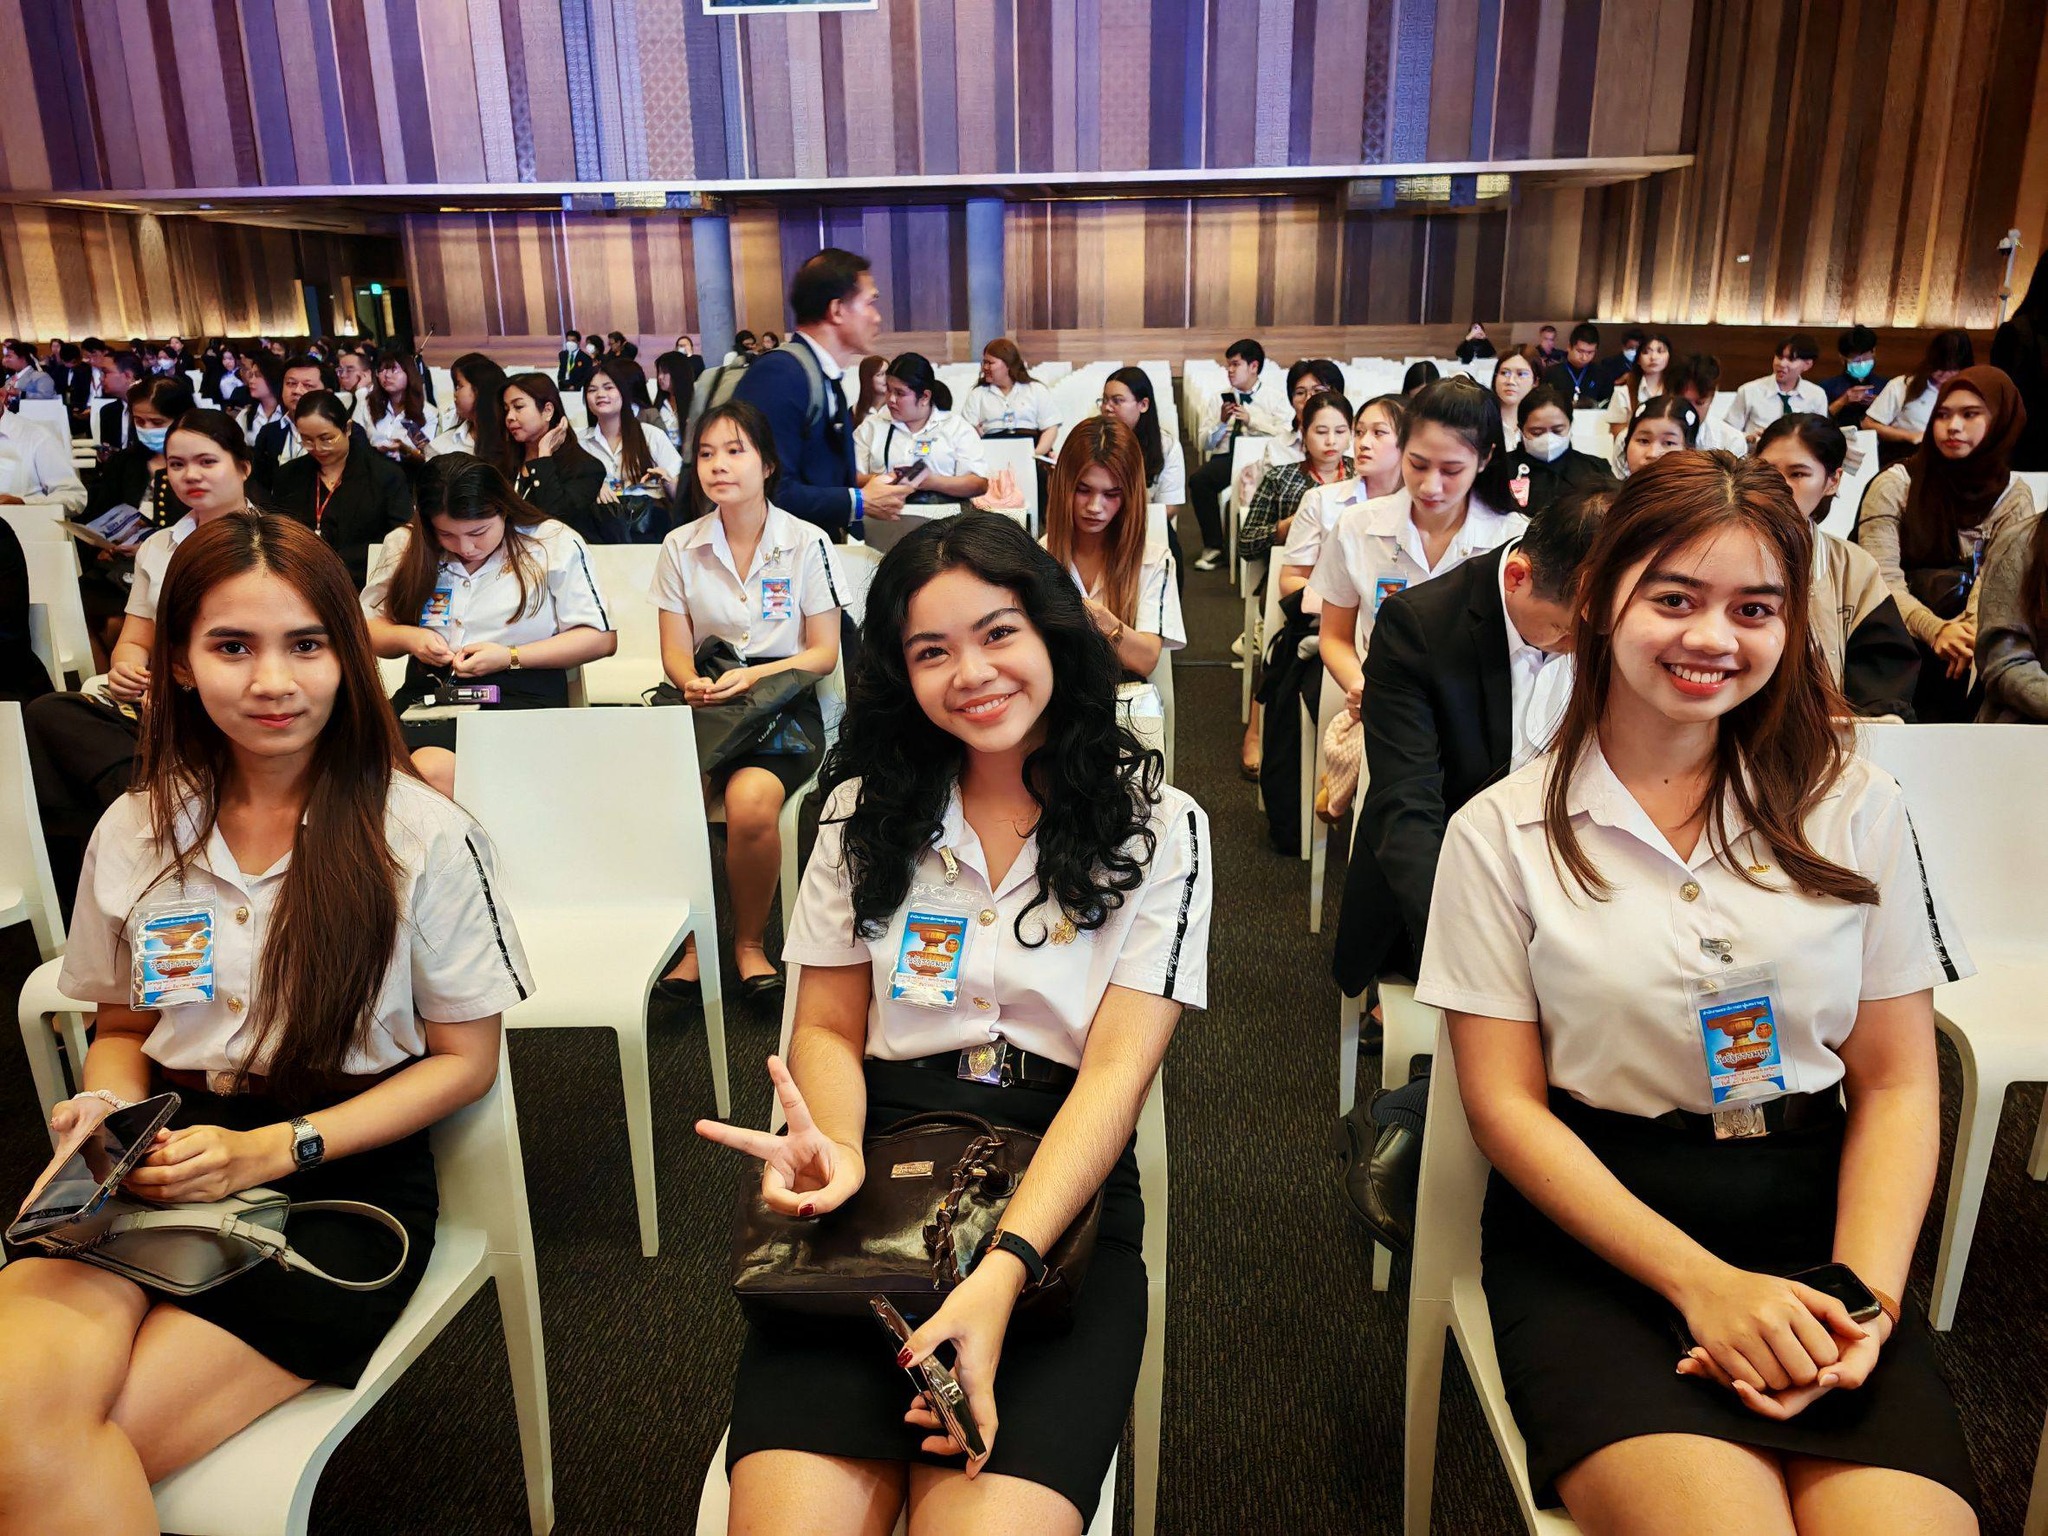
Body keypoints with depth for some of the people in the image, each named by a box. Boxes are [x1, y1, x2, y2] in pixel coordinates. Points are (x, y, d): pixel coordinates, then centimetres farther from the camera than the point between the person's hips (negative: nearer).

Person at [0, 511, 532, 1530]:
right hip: (165, 1170, 4)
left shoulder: (424, 836, -6)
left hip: (342, 1181, -3)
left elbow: (464, 1060, -2)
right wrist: (108, 1108, -4)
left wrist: (273, 1149, -13)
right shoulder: (135, 834, 6)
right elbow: (121, 1028, 20)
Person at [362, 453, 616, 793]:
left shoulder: (555, 544, 3)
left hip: (522, 692, -3)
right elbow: (364, 629, 23)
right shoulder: (404, 546, 13)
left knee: (436, 771, -34)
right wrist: (407, 637, -1)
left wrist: (511, 657, -6)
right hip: (430, 689, 3)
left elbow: (602, 638, 2)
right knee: (430, 767, -34)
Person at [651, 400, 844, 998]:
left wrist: (753, 677, -16)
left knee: (751, 800, -34)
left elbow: (824, 652, 1)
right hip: (706, 706, 2)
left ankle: (750, 943, -7)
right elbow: (676, 652, 8)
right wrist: (693, 682, -16)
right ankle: (692, 946, -10)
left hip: (783, 703, -2)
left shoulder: (807, 543, 2)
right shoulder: (680, 547, 11)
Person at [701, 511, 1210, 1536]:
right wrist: (833, 1148, -14)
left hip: (1061, 1196, -1)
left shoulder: (1158, 829, 2)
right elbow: (829, 1026, 10)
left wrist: (1001, 1271, -23)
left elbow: (1117, 1070, -7)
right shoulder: (867, 812, 11)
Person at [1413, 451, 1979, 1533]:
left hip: (1813, 1219, 3)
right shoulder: (1502, 832, -2)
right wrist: (1701, 1282, -14)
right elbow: (1505, 1102, -4)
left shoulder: (1854, 808, 5)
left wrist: (1862, 1295, -10)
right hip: (1594, 1225, -2)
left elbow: (1897, 1084, 5)